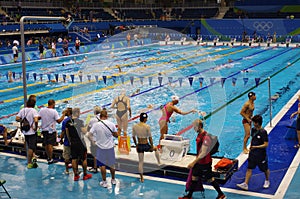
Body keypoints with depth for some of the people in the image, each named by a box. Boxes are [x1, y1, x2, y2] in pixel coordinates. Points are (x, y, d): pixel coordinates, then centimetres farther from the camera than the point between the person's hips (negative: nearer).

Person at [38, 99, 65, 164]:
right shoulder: (54, 111, -17)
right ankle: (50, 160, 3)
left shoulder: (42, 110, -2)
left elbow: (38, 118, 6)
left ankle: (49, 157, 29)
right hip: (51, 130, -6)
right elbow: (59, 121, -17)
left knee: (46, 144, 16)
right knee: (50, 145, -1)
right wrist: (63, 115, -5)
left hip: (44, 130, 6)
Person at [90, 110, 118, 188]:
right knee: (111, 164, 17)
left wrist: (93, 140, 7)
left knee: (102, 165, 9)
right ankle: (113, 180, 31)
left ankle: (104, 182, 15)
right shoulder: (111, 124, -10)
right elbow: (116, 135, -1)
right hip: (110, 147, 2)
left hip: (101, 147, -2)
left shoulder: (96, 125, -14)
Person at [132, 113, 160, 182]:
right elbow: (150, 138, -12)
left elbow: (133, 137, 6)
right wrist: (152, 147, -1)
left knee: (140, 162, 13)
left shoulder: (134, 126, -4)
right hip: (146, 145, -3)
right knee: (155, 149, 31)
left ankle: (141, 178, 20)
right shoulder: (147, 126, -17)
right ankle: (159, 162, 41)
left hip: (139, 146, 3)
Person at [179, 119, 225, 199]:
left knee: (210, 179, 7)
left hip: (205, 162, -9)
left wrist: (193, 162, -27)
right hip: (199, 161, 9)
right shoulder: (199, 134, 2)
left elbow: (203, 153, -27)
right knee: (194, 177, 15)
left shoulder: (205, 137, -26)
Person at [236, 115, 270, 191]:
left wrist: (256, 147, -29)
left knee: (265, 169, 15)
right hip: (253, 153, 6)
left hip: (261, 154, -6)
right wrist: (251, 146, 7)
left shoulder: (263, 132, -20)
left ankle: (267, 181, 40)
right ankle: (245, 184, 3)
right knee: (249, 168, 3)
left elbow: (266, 144, -21)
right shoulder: (253, 130, 1)